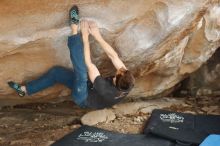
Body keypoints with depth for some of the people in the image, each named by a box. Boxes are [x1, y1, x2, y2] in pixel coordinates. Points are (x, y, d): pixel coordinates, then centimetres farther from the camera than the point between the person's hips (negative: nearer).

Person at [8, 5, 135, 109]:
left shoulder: (106, 91, -42)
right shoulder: (128, 83, -26)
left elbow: (89, 65, -38)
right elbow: (113, 56, -22)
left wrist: (85, 37, -34)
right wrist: (98, 36, -31)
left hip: (85, 99, -7)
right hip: (92, 87, 7)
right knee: (56, 71, 6)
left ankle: (75, 30, -27)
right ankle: (25, 89, 19)